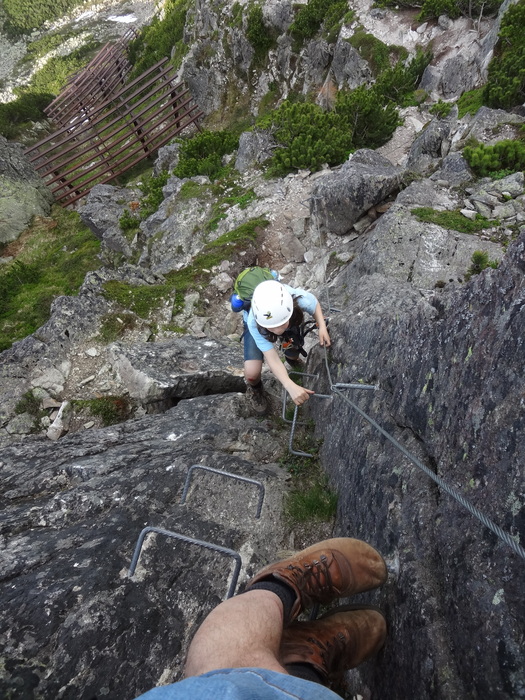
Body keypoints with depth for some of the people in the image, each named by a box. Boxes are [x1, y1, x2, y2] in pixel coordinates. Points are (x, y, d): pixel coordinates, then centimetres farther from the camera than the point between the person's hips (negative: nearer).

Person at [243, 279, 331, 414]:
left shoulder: (300, 299, -42)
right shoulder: (253, 323, -45)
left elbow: (315, 304, -17)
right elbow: (272, 358, -45)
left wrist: (322, 327, -34)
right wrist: (291, 386, -60)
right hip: (259, 324, -2)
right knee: (252, 373, -19)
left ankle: (291, 358, 44)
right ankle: (254, 388, 18)